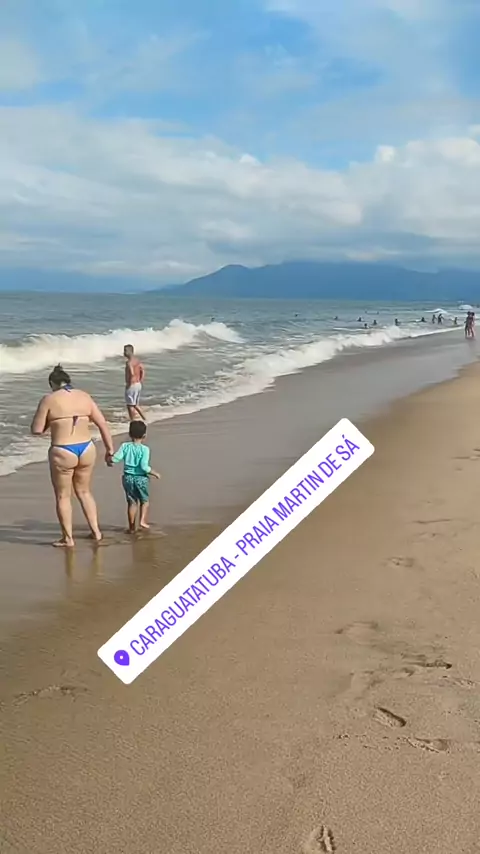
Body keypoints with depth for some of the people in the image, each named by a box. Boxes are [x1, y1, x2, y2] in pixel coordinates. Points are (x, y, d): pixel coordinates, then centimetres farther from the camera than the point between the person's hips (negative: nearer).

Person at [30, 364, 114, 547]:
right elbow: (103, 424, 6)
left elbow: (36, 430, -6)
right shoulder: (84, 396, 6)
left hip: (63, 453, -5)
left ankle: (68, 538, 18)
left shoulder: (49, 399, -6)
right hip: (87, 449, 5)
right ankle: (96, 531, 26)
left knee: (63, 496, 12)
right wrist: (110, 448, 12)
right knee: (84, 491, 23)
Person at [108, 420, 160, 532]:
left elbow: (115, 458, -9)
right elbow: (144, 466, -20)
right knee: (145, 500, 18)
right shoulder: (144, 449, -13)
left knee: (132, 502, 13)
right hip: (141, 478, -3)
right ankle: (143, 520, 3)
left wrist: (109, 461, 13)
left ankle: (132, 526, 15)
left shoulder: (125, 446, -5)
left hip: (128, 478, 3)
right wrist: (155, 473, -7)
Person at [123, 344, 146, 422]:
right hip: (138, 385, 9)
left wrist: (129, 384, -20)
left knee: (130, 406, 1)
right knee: (135, 405, 21)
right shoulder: (137, 361, 10)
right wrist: (140, 382, 13)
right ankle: (144, 419, 15)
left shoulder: (129, 362, -17)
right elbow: (143, 371, 13)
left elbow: (132, 373, -30)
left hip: (131, 386, -9)